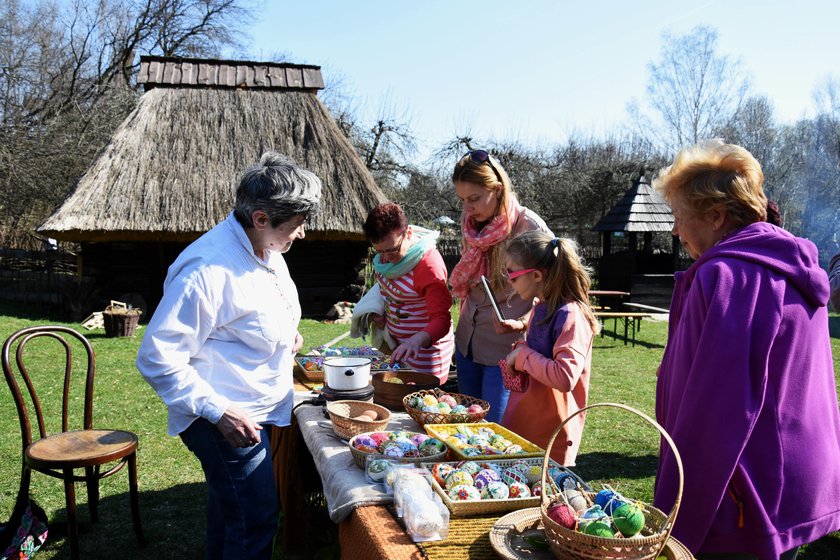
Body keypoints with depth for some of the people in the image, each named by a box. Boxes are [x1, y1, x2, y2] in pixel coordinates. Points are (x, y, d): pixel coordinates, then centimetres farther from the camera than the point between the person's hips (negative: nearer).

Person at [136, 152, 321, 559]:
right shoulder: (207, 269, -28)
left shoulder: (265, 249, 2)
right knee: (256, 519, -4)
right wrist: (217, 411, -25)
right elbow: (157, 359, -24)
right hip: (226, 419, -9)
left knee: (229, 508, 24)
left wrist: (285, 330, 6)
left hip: (258, 411, 9)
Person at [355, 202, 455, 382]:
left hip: (424, 348, -8)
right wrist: (376, 308, 0)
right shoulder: (387, 250, -5)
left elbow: (442, 319, -28)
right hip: (396, 344, 8)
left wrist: (417, 340, -45)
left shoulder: (429, 266, -29)